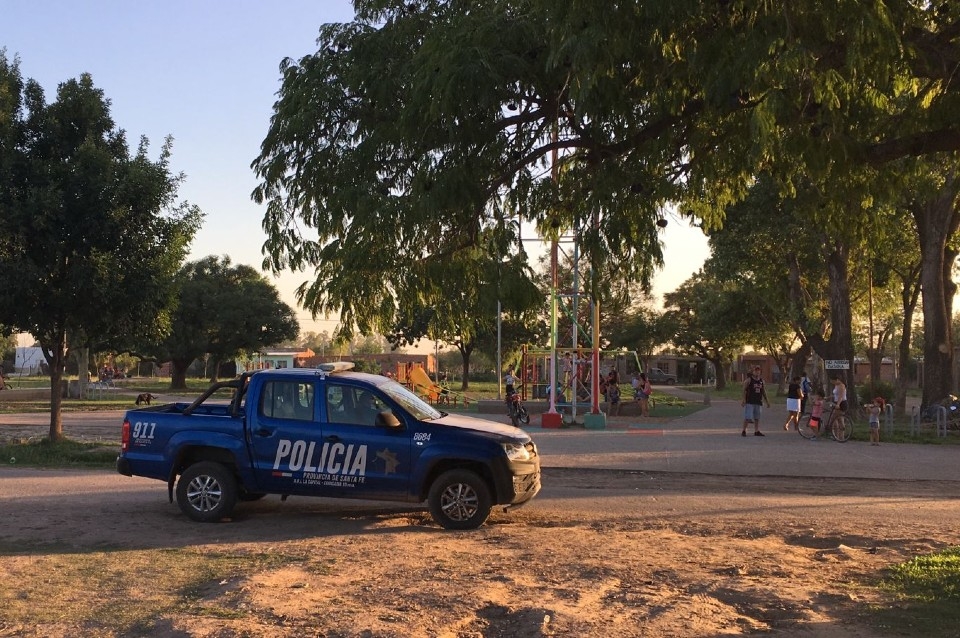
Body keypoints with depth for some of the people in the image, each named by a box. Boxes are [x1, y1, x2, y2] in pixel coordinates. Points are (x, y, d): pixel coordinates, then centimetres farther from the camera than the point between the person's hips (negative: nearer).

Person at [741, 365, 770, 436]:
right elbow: (744, 389, -7)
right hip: (749, 402, -5)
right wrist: (744, 399, -16)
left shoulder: (761, 380, 11)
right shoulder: (749, 380, -4)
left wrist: (767, 401, 16)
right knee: (747, 417, -8)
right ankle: (743, 431, 2)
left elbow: (763, 391, 18)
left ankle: (756, 431, 15)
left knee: (757, 418, 9)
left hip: (758, 402, 5)